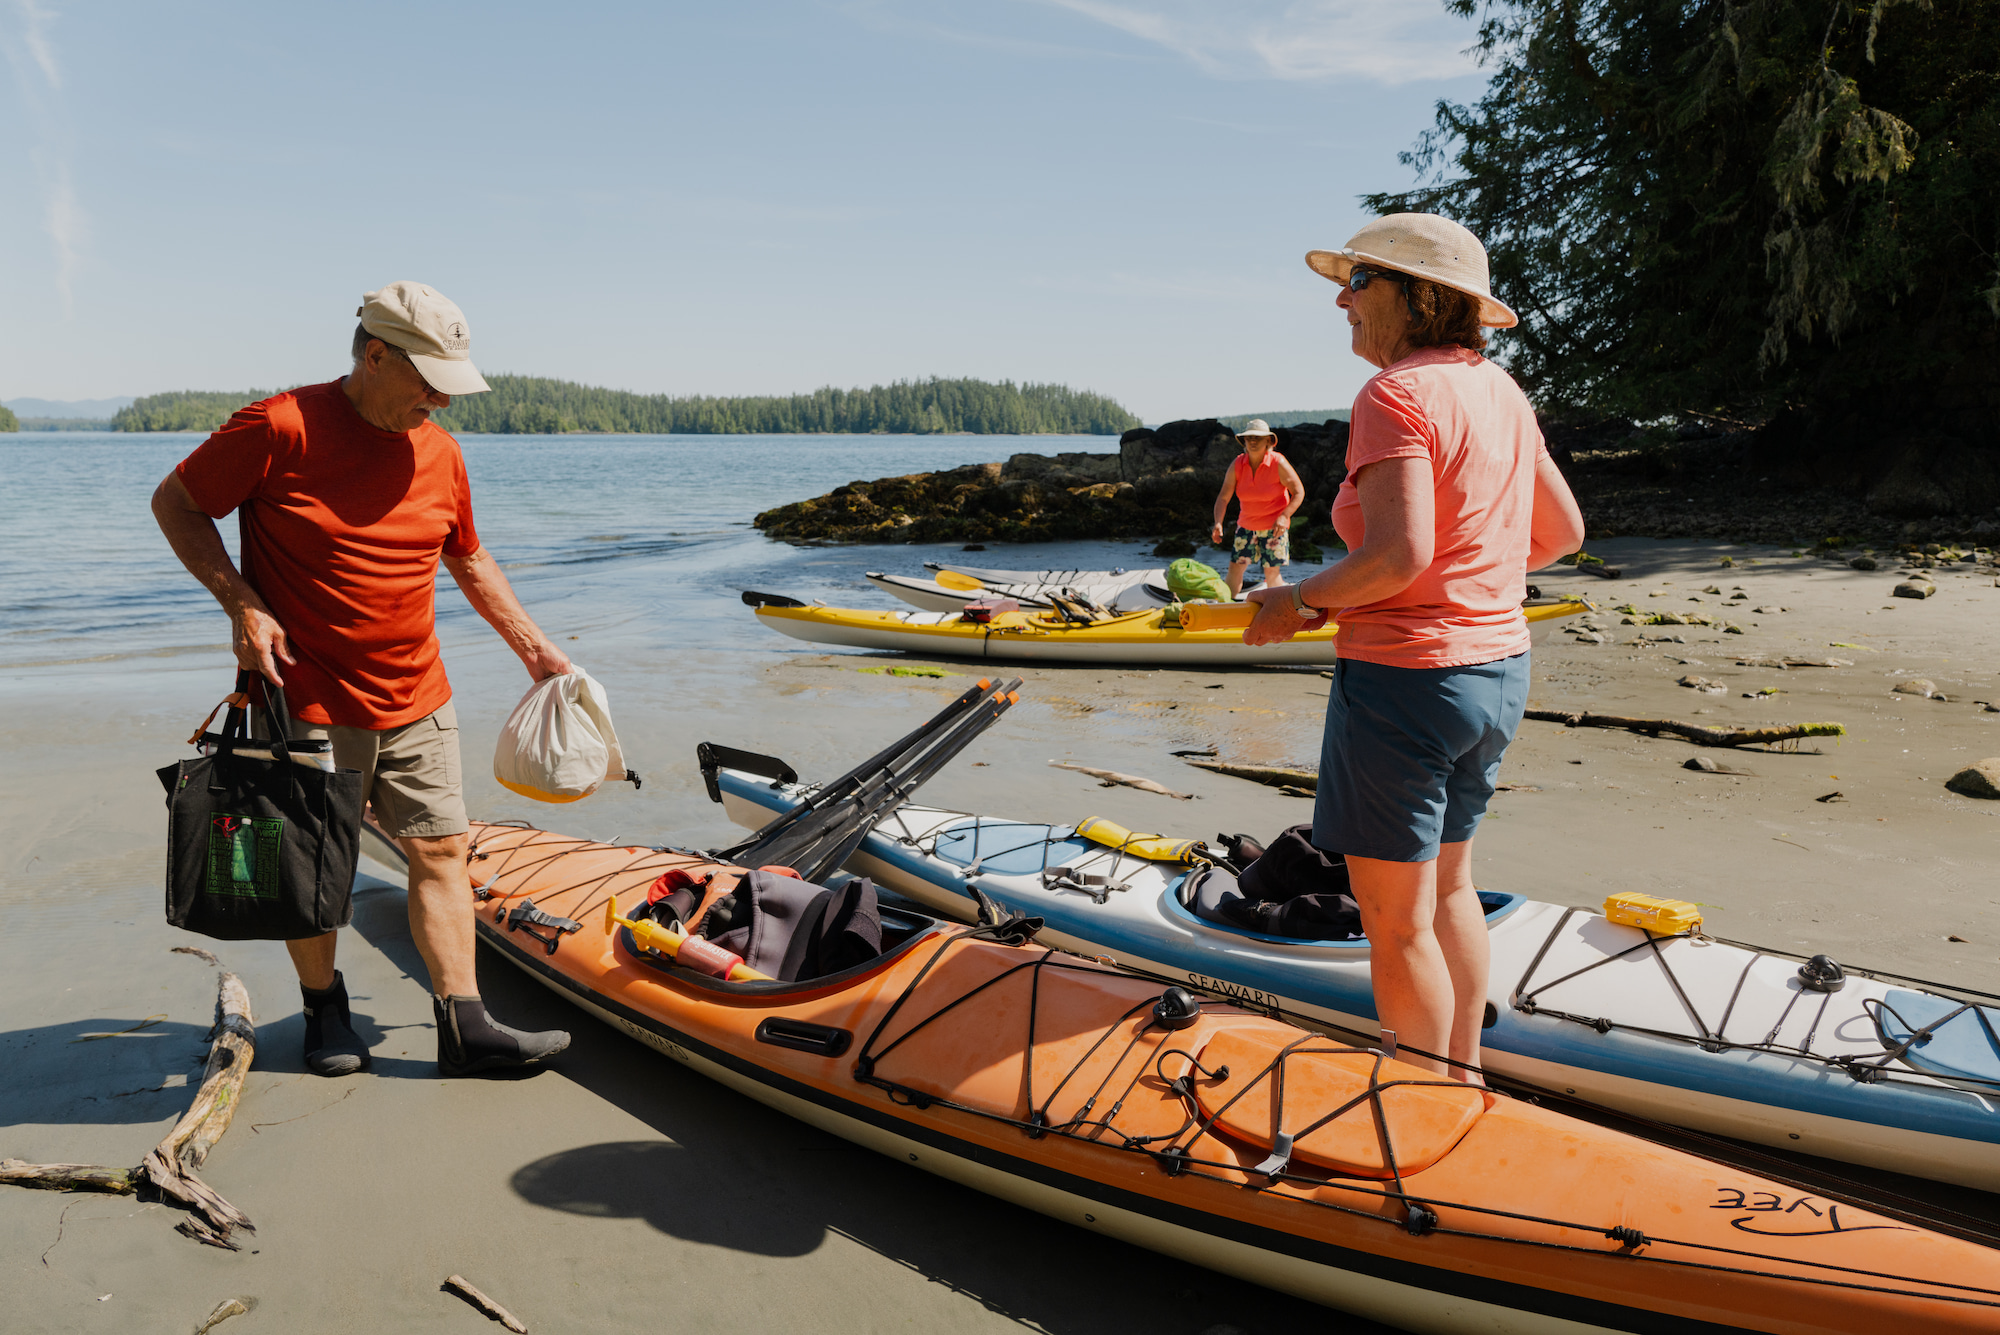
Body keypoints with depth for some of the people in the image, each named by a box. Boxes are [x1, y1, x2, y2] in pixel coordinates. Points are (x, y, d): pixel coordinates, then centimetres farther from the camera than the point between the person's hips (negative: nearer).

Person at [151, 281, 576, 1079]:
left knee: (441, 851, 1)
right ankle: (324, 1012, 29)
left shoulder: (438, 451, 6)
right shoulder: (281, 429, -12)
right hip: (310, 704, -5)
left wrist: (533, 647, 17)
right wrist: (241, 603, -14)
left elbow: (470, 560, 19)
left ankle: (463, 1028, 5)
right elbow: (175, 503, -3)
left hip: (417, 704, 5)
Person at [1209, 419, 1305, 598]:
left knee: (1272, 572, -5)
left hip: (1274, 527, -3)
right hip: (1246, 525, 3)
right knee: (1235, 568, -1)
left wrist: (1284, 517, -24)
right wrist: (1218, 523, -21)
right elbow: (1223, 497, -6)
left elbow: (1299, 492, -11)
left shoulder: (1278, 463, -15)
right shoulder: (1237, 464, -7)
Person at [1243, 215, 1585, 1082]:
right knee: (1448, 885, 23)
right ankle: (1464, 1081, 37)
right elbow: (1562, 532, 14)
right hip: (1499, 668, 9)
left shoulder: (1395, 395, -17)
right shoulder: (1500, 391, 8)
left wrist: (1299, 602, -13)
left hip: (1403, 677, -9)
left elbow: (1399, 553, -27)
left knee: (1396, 922, 5)